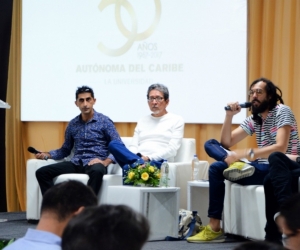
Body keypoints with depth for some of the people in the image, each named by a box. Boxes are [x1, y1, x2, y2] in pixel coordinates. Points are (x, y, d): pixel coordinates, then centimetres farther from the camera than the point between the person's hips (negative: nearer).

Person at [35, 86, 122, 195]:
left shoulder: (104, 121, 1)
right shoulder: (72, 124, 15)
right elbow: (65, 150, 24)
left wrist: (105, 162, -21)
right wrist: (47, 154, 6)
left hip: (94, 163, -5)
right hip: (76, 164, 5)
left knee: (97, 171, -42)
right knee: (42, 172, -15)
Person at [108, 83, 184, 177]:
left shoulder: (177, 120, 13)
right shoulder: (142, 121, 28)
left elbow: (172, 149, 0)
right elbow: (133, 146, 16)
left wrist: (149, 158, -15)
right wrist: (138, 157, -10)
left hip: (159, 162, -5)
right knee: (113, 144, -28)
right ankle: (139, 162, -47)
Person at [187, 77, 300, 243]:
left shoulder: (282, 111, -8)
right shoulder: (254, 119, 14)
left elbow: (280, 148, -21)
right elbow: (226, 143, 12)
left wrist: (245, 153, -27)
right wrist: (229, 116, -3)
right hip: (261, 166, 8)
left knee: (217, 169, -22)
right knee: (210, 144, 3)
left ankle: (215, 229, -21)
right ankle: (238, 165, -27)